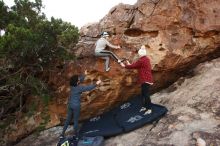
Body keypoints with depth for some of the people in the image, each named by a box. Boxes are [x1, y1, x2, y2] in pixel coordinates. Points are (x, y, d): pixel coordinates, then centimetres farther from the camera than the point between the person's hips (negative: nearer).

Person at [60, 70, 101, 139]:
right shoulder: (79, 87, -20)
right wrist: (96, 84, -12)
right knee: (75, 120, 7)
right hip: (76, 105, -7)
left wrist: (84, 75, 29)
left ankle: (62, 134, 21)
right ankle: (76, 135, 22)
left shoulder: (72, 85, 1)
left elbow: (80, 80, 17)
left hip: (70, 104, 7)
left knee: (68, 119, 16)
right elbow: (88, 88, -19)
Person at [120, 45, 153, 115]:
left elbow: (133, 66, -12)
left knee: (146, 94, -6)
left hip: (145, 80, -11)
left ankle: (149, 109, 0)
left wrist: (125, 66, 3)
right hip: (146, 79, 11)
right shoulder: (146, 59, 13)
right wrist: (130, 65, 22)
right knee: (144, 93, 17)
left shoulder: (141, 60, -19)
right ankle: (144, 106, 28)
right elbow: (136, 66, 19)